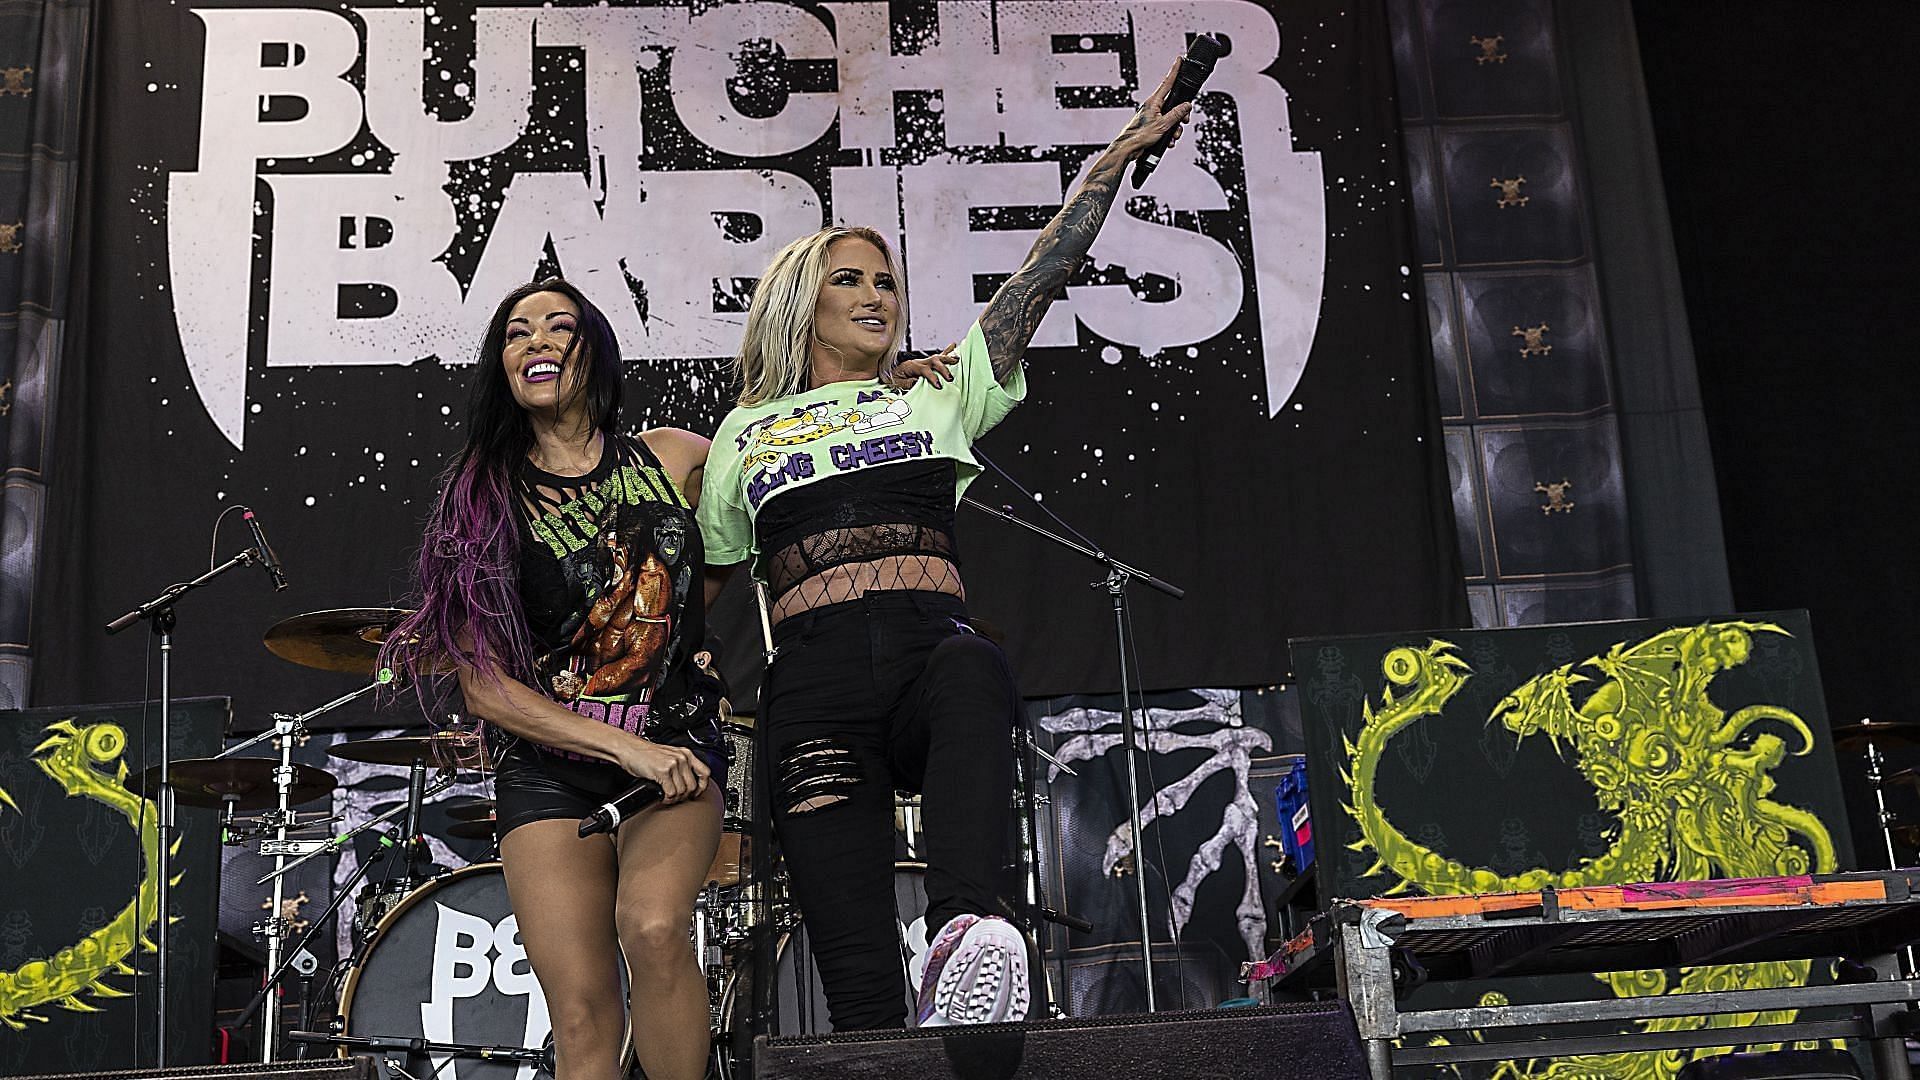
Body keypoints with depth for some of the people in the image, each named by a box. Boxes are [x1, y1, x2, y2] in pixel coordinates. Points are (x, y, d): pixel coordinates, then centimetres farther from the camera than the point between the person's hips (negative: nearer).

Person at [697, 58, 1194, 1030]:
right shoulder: (747, 433, 27)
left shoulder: (938, 395, 25)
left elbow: (1040, 279, 19)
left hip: (933, 648, 0)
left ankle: (966, 934, -61)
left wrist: (1119, 154, 14)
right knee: (856, 976, -17)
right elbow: (701, 579, 31)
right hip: (814, 684, 1)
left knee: (973, 675, -41)